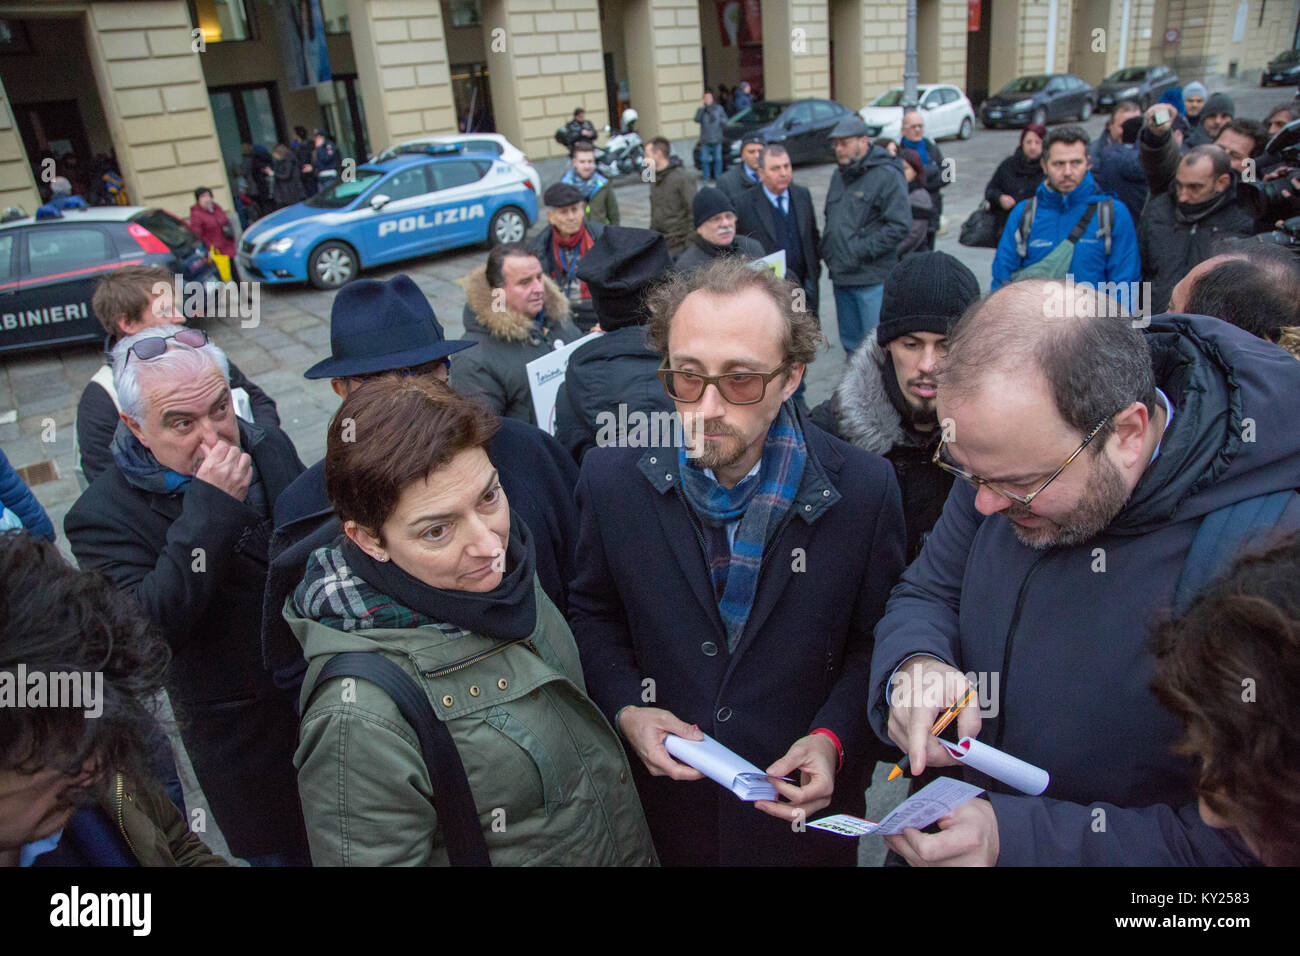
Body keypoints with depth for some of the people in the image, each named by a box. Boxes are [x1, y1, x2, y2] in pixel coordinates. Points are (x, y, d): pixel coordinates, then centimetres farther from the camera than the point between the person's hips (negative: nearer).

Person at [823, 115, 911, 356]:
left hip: (873, 278, -7)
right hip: (841, 276, 8)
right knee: (850, 343, 16)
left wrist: (863, 251, -18)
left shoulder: (887, 175, -9)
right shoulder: (838, 176, 15)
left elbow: (900, 225, -16)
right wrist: (827, 248, 11)